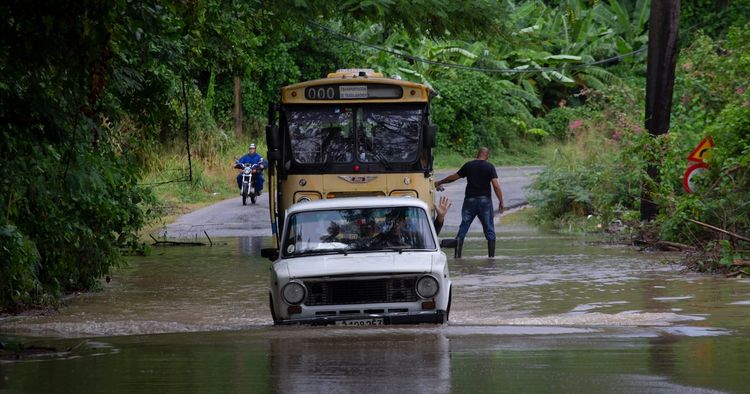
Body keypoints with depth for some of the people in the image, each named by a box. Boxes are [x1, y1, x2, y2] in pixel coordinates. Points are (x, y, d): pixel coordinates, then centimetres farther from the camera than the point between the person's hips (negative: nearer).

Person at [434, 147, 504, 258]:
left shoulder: (468, 165, 3)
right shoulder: (489, 167, -4)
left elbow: (454, 177, 12)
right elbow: (496, 186, -10)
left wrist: (439, 183, 27)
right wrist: (501, 202, -6)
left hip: (470, 199, 1)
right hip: (485, 199, -1)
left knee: (463, 227, 5)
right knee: (489, 229, 7)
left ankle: (457, 254, -1)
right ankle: (491, 255, 6)